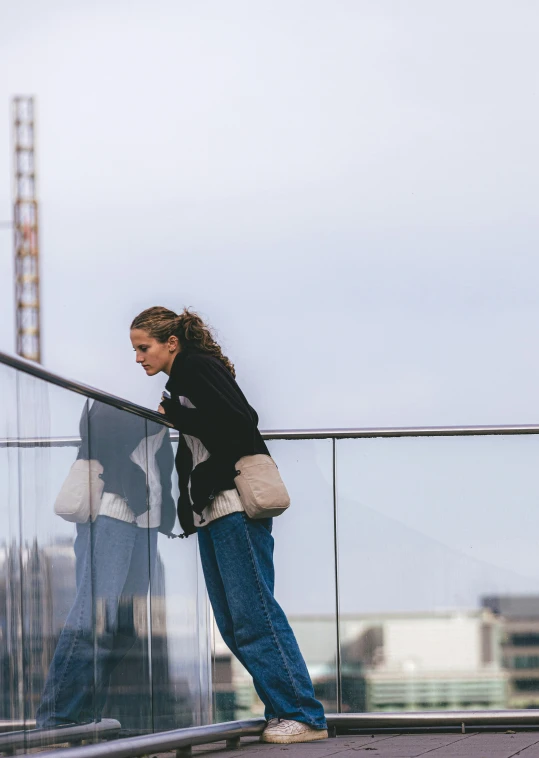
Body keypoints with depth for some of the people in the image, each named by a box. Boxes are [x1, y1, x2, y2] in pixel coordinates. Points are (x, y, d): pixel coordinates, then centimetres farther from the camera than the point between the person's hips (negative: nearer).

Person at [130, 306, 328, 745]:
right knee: (233, 625, 5)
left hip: (236, 506, -10)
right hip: (212, 512, 10)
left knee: (253, 616, -12)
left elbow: (239, 421, -17)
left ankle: (304, 716, -11)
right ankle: (284, 711, 5)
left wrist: (174, 413, -11)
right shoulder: (182, 378, 22)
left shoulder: (197, 366, -5)